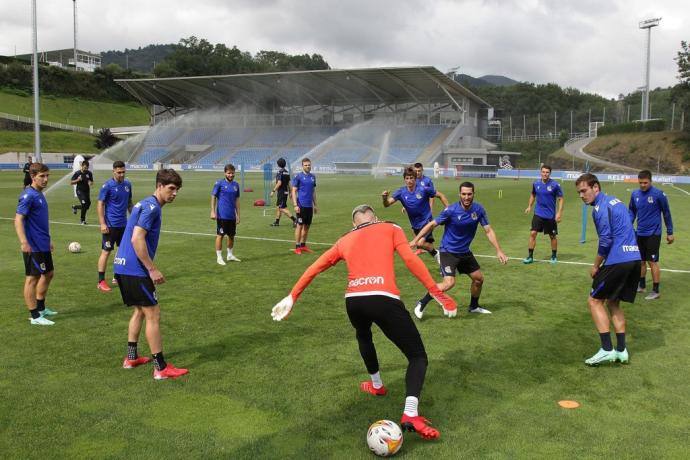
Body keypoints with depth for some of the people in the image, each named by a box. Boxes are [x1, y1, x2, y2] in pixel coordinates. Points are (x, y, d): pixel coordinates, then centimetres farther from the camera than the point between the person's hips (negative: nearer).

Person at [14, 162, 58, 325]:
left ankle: (40, 307, 33)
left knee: (48, 274, 19)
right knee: (32, 278, -2)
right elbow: (18, 220, -23)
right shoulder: (28, 195, -16)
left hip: (43, 245, 10)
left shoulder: (40, 194, 12)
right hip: (33, 246, -10)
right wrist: (24, 242, -32)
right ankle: (35, 316, 6)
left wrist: (48, 240, 27)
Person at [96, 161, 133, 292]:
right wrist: (102, 223, -17)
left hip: (124, 224, 7)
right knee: (106, 251, -4)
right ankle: (101, 281, 0)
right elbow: (100, 204, -11)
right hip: (111, 225, -7)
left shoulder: (127, 184, 6)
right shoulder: (107, 186, -11)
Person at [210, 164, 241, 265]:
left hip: (232, 216, 5)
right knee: (220, 235, -1)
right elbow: (213, 197, -4)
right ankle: (219, 257, 6)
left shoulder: (236, 185, 9)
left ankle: (230, 255, 28)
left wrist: (238, 215, 11)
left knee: (231, 236, 13)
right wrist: (213, 211, -10)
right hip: (222, 215, -5)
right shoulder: (219, 183, -5)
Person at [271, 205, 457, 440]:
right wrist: (436, 292, 2)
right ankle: (411, 414, -12)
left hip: (353, 301, 4)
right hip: (384, 299, -4)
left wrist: (291, 297, 35)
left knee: (363, 336, 40)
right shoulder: (390, 228, 18)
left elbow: (314, 269, 26)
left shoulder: (345, 240, 26)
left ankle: (376, 385, 51)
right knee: (418, 356, 8)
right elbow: (410, 259, 2)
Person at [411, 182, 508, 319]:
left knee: (479, 279, 13)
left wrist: (499, 251, -12)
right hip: (448, 252, -6)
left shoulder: (479, 210, -8)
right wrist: (415, 240, -19)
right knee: (449, 283, -22)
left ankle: (474, 306, 39)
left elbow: (488, 230, -4)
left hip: (465, 252, 6)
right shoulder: (451, 210, -20)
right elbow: (432, 225, -13)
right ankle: (421, 304, -5)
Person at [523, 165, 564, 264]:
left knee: (553, 236, 9)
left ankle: (554, 256, 27)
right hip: (538, 214, 2)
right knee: (532, 233, -8)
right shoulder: (536, 184, 1)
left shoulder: (555, 185, -10)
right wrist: (529, 206, 7)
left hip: (550, 215, -2)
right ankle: (530, 256, 0)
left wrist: (559, 213, -14)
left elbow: (561, 199, -6)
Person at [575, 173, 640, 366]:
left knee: (595, 300, 2)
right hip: (634, 258, 9)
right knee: (613, 303, 17)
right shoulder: (615, 201, 19)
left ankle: (607, 349, -3)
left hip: (617, 261, -9)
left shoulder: (600, 207, -10)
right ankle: (621, 350, 16)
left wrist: (596, 266, -3)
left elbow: (605, 241, -16)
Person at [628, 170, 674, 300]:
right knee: (641, 261, 13)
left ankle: (656, 291, 5)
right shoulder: (635, 194, 1)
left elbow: (666, 213, -3)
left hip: (653, 234, -5)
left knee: (652, 262, -4)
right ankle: (641, 285, 28)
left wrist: (670, 233, 0)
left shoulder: (659, 194, -12)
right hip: (639, 234, 5)